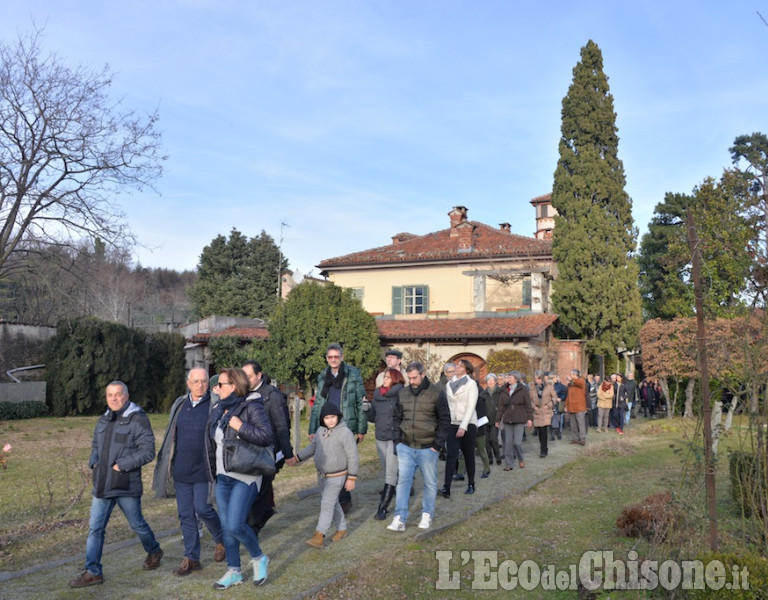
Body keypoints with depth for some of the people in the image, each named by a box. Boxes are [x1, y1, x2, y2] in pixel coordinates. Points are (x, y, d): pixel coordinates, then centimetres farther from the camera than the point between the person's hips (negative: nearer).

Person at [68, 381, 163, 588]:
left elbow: (148, 451, -17)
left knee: (137, 524, 11)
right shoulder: (103, 420, 10)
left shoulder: (137, 419, -13)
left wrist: (122, 465, -19)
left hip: (126, 485, -6)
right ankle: (92, 572, 12)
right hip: (102, 484, 6)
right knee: (95, 528, 4)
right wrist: (93, 463, 4)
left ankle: (154, 552, 36)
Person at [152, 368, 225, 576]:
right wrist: (165, 462, 17)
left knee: (202, 509, -4)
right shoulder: (179, 405, 6)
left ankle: (221, 540, 24)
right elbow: (171, 435, 17)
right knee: (185, 514, 8)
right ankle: (191, 558, 18)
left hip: (203, 471, -5)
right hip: (180, 470, 5)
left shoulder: (215, 405, -9)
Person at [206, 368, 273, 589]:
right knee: (226, 526, 10)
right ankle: (233, 571, 24)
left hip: (245, 477, -7)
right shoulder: (218, 410, 10)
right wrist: (213, 473, 17)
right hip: (222, 477, 8)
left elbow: (267, 435, -23)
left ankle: (259, 558, 13)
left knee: (235, 525, -13)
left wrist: (239, 425, -24)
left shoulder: (251, 407, -12)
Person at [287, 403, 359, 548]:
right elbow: (312, 448, 14)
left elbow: (353, 457, -13)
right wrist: (297, 458, 4)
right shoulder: (321, 431, 3)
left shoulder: (345, 433, -16)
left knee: (327, 504, -10)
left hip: (336, 477, -7)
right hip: (321, 475, 7)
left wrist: (352, 478, -13)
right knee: (333, 503, 17)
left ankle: (319, 536, -9)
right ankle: (342, 529, 32)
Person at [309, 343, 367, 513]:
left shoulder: (353, 375, -1)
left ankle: (344, 500, 5)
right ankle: (345, 499, 18)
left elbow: (361, 402, 0)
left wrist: (362, 429, -3)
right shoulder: (323, 377, 12)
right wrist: (312, 429, 9)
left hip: (347, 427, -4)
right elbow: (317, 404, 14)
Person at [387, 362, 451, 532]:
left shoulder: (436, 394, -6)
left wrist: (438, 444, -9)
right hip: (406, 447, 3)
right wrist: (398, 441, 4)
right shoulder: (403, 394, 5)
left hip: (428, 448, -2)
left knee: (430, 483, 9)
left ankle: (427, 515, 25)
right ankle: (400, 519, 1)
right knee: (403, 481, -1)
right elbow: (397, 418, 13)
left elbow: (445, 420, -4)